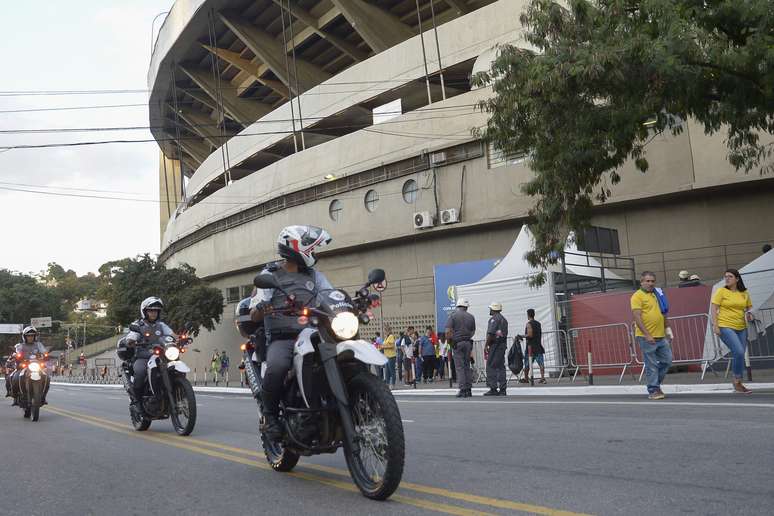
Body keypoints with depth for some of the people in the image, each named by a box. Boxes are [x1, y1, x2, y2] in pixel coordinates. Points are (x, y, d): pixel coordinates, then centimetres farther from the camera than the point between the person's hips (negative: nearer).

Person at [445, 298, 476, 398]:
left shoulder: (453, 315, -4)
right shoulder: (471, 317, 6)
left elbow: (448, 331, -11)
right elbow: (473, 331, 10)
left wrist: (449, 342, 2)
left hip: (457, 343, -3)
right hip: (468, 343, 3)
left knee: (460, 367, -2)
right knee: (467, 366, 11)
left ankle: (463, 390, -6)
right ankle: (469, 389, 11)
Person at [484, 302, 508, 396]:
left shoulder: (493, 319, -10)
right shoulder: (504, 319, 18)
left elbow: (490, 334, -17)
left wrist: (486, 345, -12)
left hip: (495, 345, -9)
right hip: (503, 344, 9)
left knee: (491, 367, -5)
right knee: (501, 366, 9)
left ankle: (493, 389, -8)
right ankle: (502, 389, 9)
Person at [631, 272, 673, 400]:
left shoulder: (657, 294, 15)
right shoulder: (637, 296, -8)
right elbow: (637, 317, -16)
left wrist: (667, 328, 19)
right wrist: (647, 335, -21)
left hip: (660, 336, 7)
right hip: (646, 337, -7)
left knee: (667, 360, 10)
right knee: (651, 365, -2)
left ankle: (655, 383, 27)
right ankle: (653, 390, 8)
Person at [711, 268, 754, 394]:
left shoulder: (745, 293, 9)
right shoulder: (721, 291, -3)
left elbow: (749, 308, 21)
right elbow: (714, 309, -5)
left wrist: (749, 314, -2)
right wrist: (715, 326, -13)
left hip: (741, 328, 5)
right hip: (725, 327, -5)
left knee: (738, 355, 8)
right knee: (739, 352, -19)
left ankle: (737, 383, 22)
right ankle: (737, 381, -3)